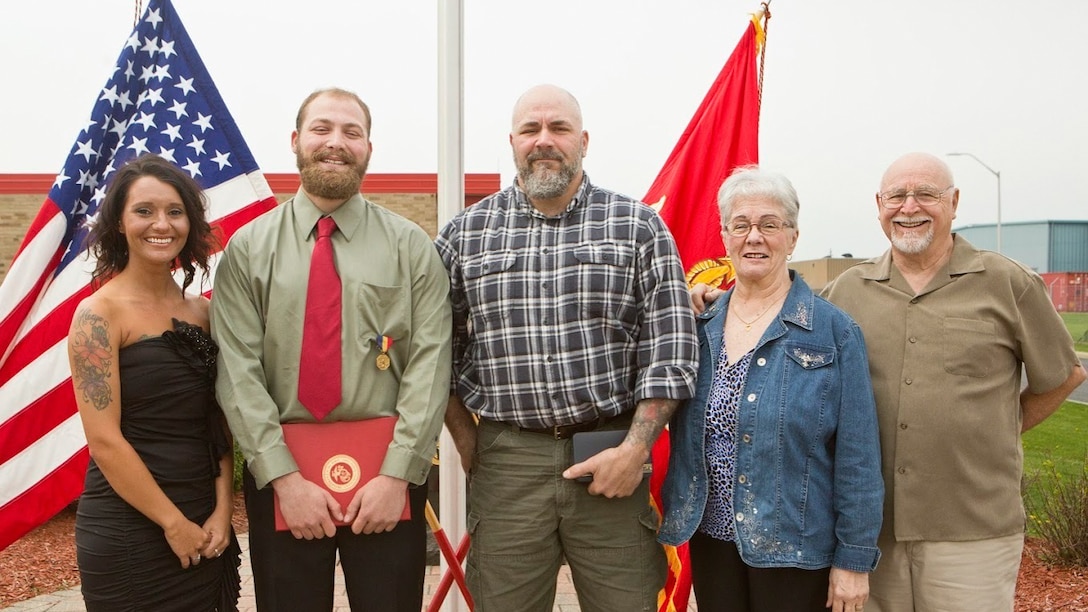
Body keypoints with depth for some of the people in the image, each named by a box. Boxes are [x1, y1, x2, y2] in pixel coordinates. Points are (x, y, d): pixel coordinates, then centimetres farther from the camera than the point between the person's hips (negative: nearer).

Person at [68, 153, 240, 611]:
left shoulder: (201, 311, 6)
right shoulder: (99, 314, -10)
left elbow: (218, 421, 7)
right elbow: (105, 440, -14)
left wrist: (222, 512, -3)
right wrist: (174, 524, -11)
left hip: (205, 530, 5)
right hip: (127, 535, -5)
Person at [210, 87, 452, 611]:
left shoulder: (411, 247, 2)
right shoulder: (247, 249, 3)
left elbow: (429, 364, -6)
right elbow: (238, 372, -5)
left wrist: (397, 474, -13)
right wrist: (285, 477, -12)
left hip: (388, 473, 0)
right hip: (279, 475, 1)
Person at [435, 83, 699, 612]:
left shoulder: (638, 226, 2)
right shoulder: (465, 234, 7)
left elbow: (670, 345, -2)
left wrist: (634, 449, -8)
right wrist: (465, 438, 4)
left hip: (612, 461, -1)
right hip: (505, 462, 1)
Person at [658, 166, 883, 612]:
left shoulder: (832, 331, -8)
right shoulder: (700, 326, 4)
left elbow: (857, 457, -9)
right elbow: (682, 435, 14)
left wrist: (853, 559, -9)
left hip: (794, 550, -4)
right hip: (710, 539, 4)